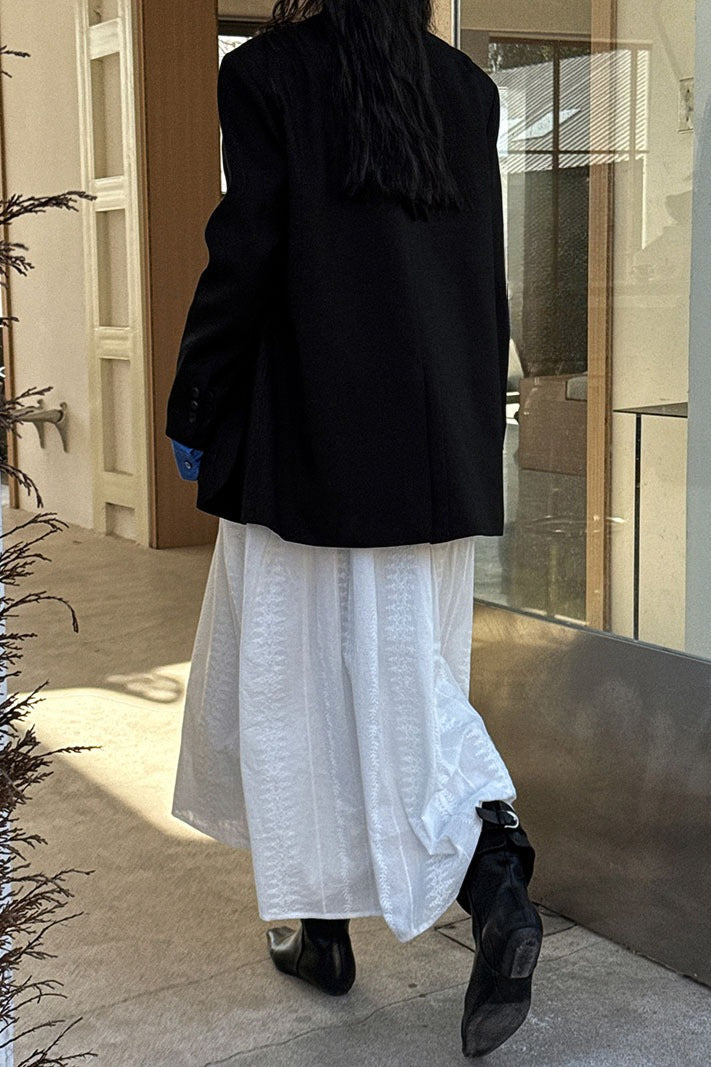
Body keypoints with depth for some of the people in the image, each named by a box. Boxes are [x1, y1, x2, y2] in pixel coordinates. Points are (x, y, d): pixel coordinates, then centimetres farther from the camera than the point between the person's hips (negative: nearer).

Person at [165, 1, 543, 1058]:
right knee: (407, 677, 15)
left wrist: (192, 417, 2)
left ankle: (321, 924, 22)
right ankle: (493, 874, 0)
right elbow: (489, 283, 8)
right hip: (444, 454, 4)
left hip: (311, 444, -4)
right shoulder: (467, 87, 8)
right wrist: (474, 438, 16)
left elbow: (247, 256, -9)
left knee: (298, 681, 10)